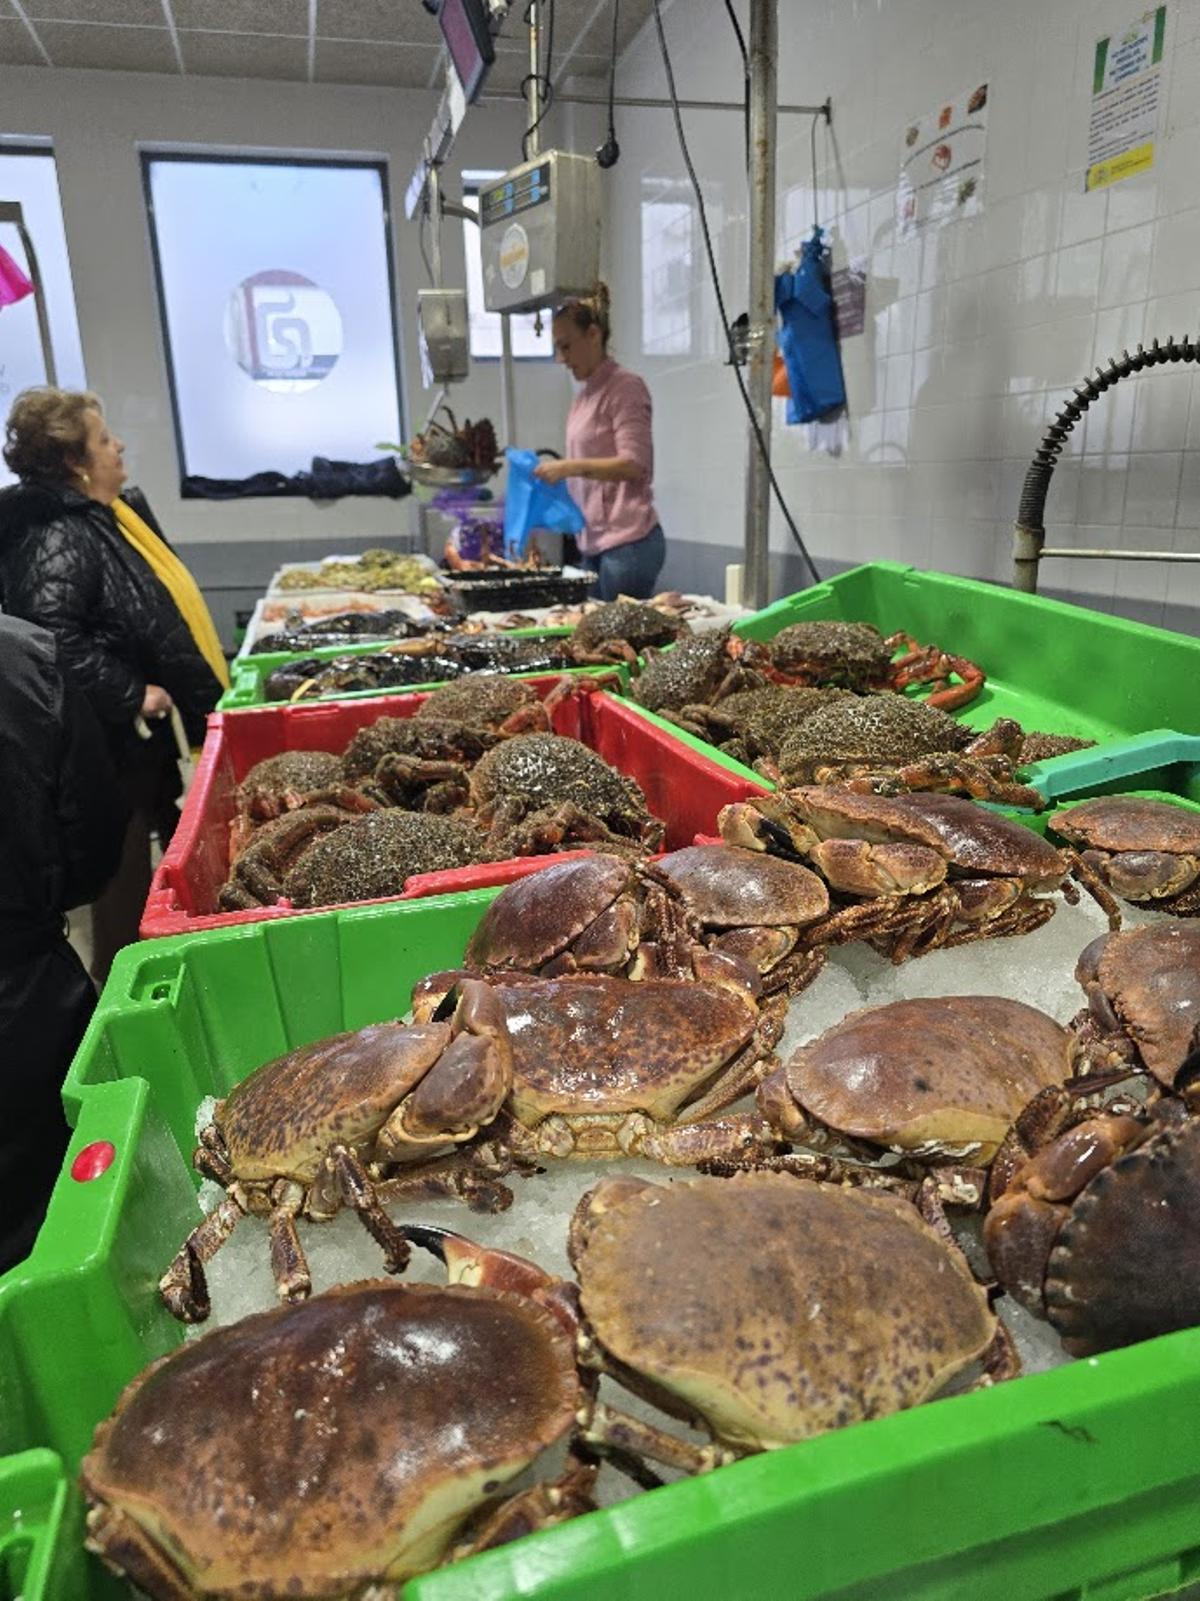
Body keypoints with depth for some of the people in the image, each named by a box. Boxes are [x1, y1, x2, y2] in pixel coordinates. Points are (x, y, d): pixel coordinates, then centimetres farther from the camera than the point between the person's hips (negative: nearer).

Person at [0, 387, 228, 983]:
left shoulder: (116, 513, 12)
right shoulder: (59, 540, -20)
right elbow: (55, 640, -32)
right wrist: (131, 695, -23)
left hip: (158, 733, 10)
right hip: (122, 743, -10)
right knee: (127, 871, 3)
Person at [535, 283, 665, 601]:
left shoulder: (624, 387, -5)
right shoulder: (584, 396, 18)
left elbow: (633, 465, -13)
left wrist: (571, 467, -20)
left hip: (626, 541, -7)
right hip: (595, 543, 8)